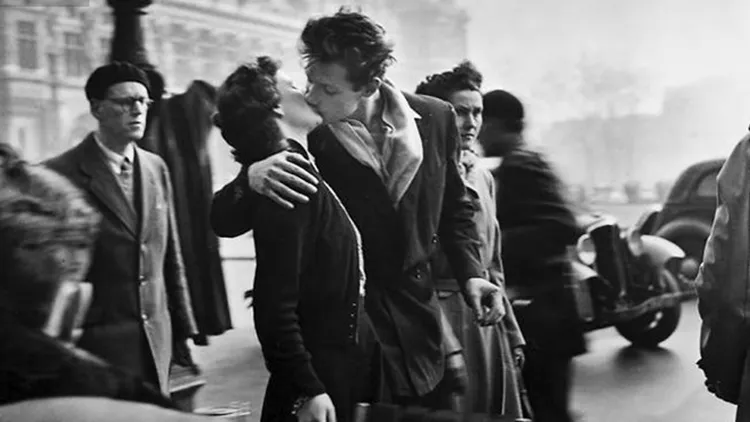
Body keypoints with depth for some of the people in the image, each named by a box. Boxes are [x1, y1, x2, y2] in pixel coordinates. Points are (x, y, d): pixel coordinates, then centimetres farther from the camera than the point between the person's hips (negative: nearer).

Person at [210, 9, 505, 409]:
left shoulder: (435, 117, -6)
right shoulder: (303, 138, -15)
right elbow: (223, 222, -11)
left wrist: (470, 273, -5)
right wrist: (251, 177, -32)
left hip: (417, 320, 3)